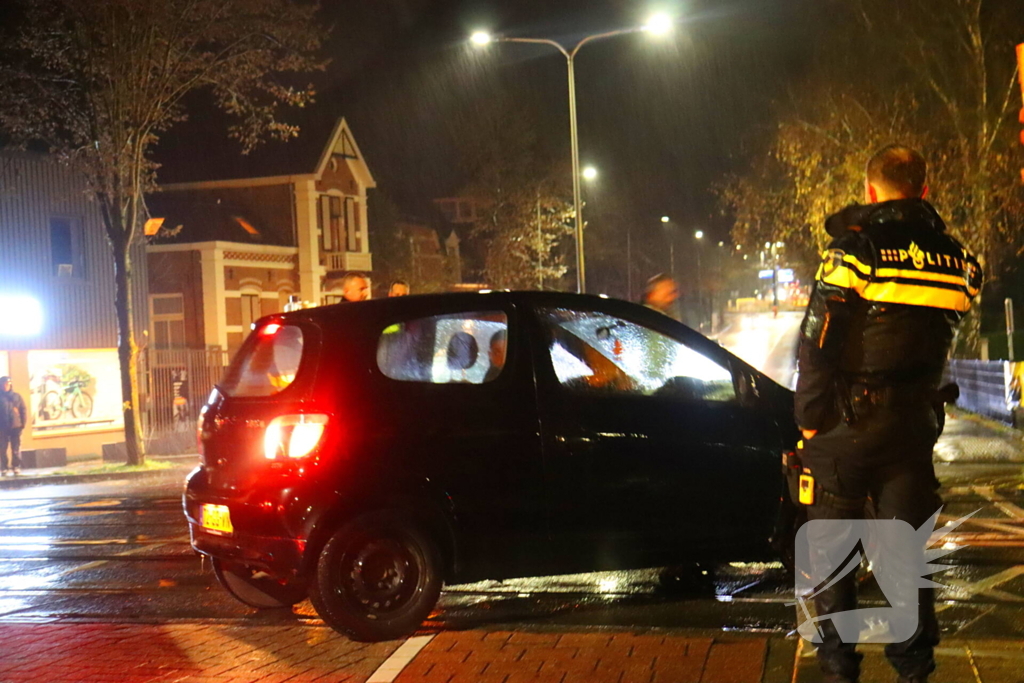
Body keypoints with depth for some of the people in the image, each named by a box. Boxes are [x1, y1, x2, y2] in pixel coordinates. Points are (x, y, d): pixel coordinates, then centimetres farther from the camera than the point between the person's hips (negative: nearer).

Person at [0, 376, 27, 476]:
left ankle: (16, 467, 7)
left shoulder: (17, 396, 7)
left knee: (16, 449, 1)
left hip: (15, 426, 0)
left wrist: (23, 422, -2)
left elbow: (23, 410, 7)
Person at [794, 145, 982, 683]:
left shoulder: (855, 249, -11)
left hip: (848, 422, -4)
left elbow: (816, 344, -12)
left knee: (830, 548, 6)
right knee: (906, 548, 12)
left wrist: (809, 418, -6)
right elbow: (941, 338, 11)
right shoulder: (956, 258, 5)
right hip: (913, 425, 4)